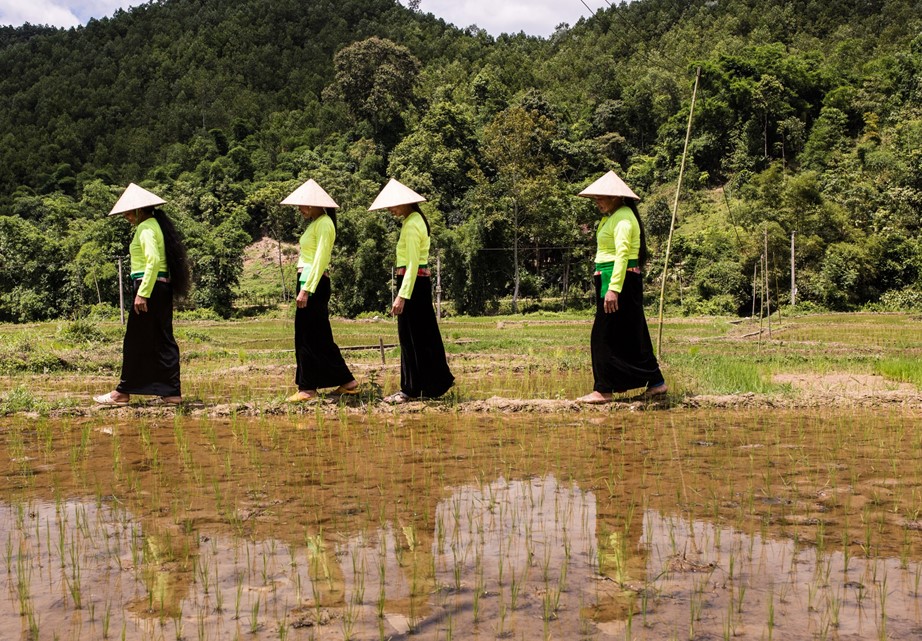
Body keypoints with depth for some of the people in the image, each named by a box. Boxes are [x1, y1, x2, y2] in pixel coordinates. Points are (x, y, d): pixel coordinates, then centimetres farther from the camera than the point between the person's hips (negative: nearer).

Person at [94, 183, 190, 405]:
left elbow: (153, 261, -23)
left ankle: (123, 392, 5)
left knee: (136, 341, -2)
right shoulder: (156, 224, 17)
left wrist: (143, 293, -25)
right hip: (164, 287, 10)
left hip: (150, 287, -10)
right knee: (163, 340, 10)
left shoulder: (146, 228, -12)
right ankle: (172, 391, 10)